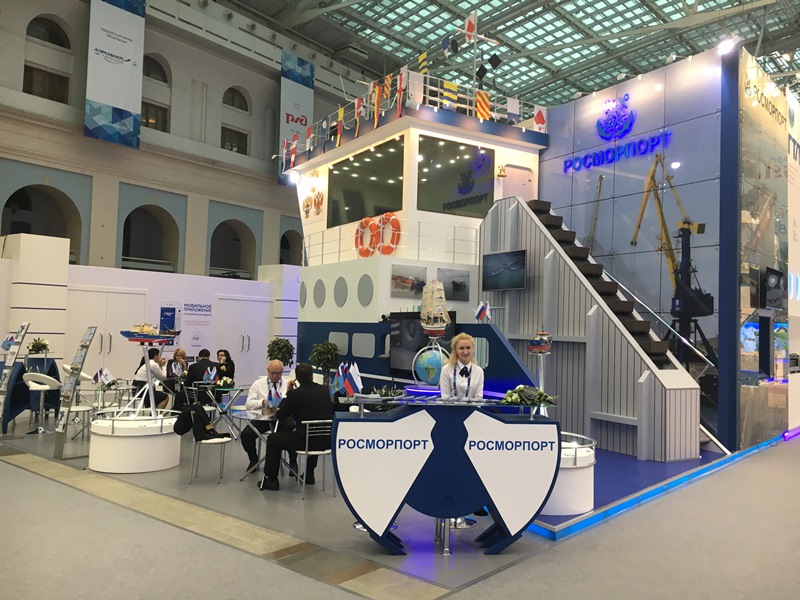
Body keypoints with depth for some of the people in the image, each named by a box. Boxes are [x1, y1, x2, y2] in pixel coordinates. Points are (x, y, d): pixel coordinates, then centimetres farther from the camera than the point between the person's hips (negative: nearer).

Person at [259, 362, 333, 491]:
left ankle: (271, 480, 22)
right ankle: (309, 474, 44)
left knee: (273, 439, 17)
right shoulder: (325, 390, 3)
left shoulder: (294, 393, -11)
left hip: (306, 440, -5)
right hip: (326, 441, 5)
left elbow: (279, 416, -1)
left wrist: (286, 393, 10)